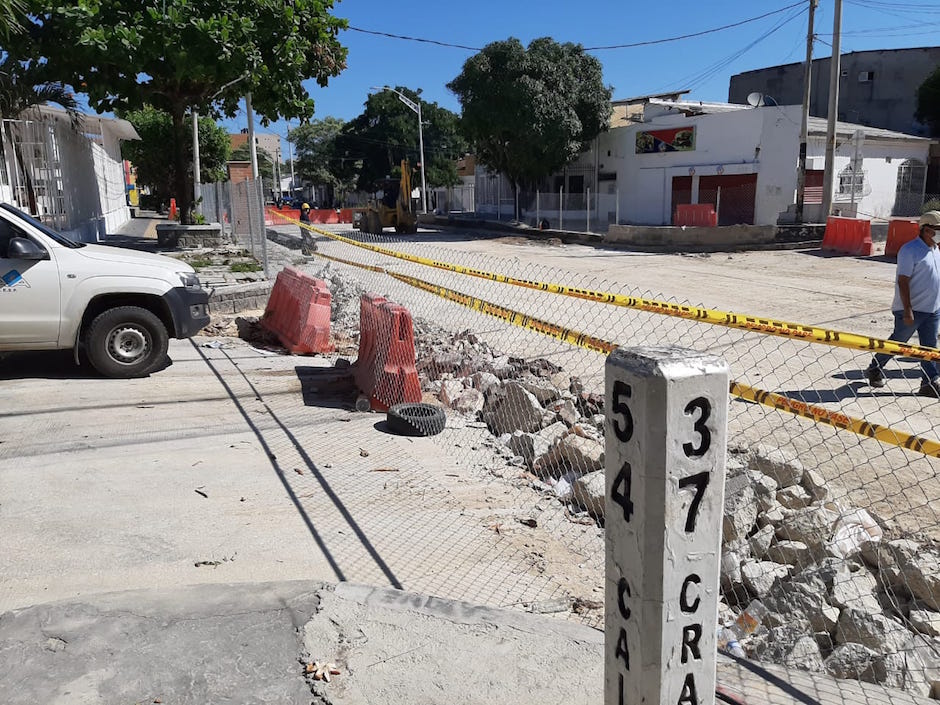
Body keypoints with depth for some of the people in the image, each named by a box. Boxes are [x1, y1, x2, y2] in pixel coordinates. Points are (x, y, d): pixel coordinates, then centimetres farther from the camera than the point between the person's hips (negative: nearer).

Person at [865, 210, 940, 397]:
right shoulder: (910, 250, -15)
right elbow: (903, 282, -19)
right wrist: (908, 310, -23)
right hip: (911, 309, -8)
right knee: (897, 342, 4)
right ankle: (875, 368, 23)